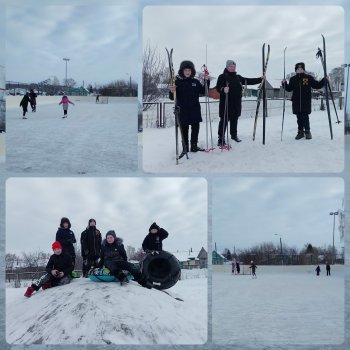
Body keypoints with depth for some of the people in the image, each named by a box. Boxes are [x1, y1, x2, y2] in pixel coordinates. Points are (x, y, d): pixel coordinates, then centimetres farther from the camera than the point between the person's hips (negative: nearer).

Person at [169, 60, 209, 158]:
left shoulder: (196, 82, 7)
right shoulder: (178, 81, -4)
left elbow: (203, 91, 17)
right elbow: (172, 97, -7)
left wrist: (206, 81, 5)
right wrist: (172, 92, -30)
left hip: (195, 110, 4)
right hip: (183, 110, -4)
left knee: (195, 128, 10)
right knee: (184, 130, 0)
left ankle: (194, 146, 22)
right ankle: (185, 148, 8)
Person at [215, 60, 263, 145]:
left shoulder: (238, 77, 14)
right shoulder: (222, 77, -3)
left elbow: (248, 81, 16)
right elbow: (218, 87, -11)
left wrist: (260, 79, 10)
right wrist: (223, 89, -33)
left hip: (236, 104, 6)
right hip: (226, 103, -6)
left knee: (234, 120, 14)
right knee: (224, 120, -7)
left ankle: (234, 135, 30)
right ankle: (221, 138, -4)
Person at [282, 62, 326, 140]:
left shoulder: (309, 78, 3)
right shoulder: (293, 79, 10)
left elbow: (317, 85, 5)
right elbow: (289, 89, 17)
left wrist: (324, 80, -5)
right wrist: (284, 83, 2)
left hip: (306, 102, -3)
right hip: (296, 102, 3)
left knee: (305, 117, -6)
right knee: (299, 118, 7)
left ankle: (307, 132, 6)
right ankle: (300, 132, 17)